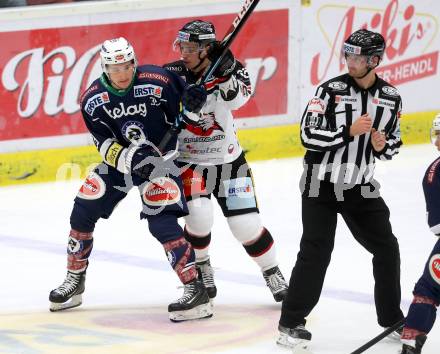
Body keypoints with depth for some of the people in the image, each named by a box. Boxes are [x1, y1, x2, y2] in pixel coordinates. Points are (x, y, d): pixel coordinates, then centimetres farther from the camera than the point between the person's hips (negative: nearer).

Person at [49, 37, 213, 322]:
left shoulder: (158, 81, -21)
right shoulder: (93, 98, -11)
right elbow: (103, 142, -9)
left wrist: (194, 97, -30)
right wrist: (129, 158, -26)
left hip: (161, 158, -5)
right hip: (120, 160, 5)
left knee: (161, 221, -21)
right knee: (83, 211, 3)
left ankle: (195, 290, -20)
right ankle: (75, 282, 23)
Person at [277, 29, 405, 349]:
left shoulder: (391, 97, 0)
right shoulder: (331, 90, -13)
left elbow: (393, 142, 11)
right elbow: (309, 136, -17)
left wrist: (382, 145, -12)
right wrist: (350, 131, -24)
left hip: (360, 187, 4)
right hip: (321, 185, -4)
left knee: (387, 249, 5)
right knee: (316, 252, -11)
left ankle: (391, 319, 22)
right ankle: (291, 323, -4)